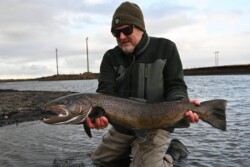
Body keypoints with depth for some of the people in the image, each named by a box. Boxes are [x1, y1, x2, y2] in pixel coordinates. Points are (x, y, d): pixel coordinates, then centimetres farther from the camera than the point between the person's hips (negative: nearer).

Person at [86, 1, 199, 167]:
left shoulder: (166, 48, -7)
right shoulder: (111, 57, -2)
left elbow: (175, 86, -9)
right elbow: (106, 92, -15)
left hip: (154, 127, -4)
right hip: (121, 127, 5)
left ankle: (173, 153, 7)